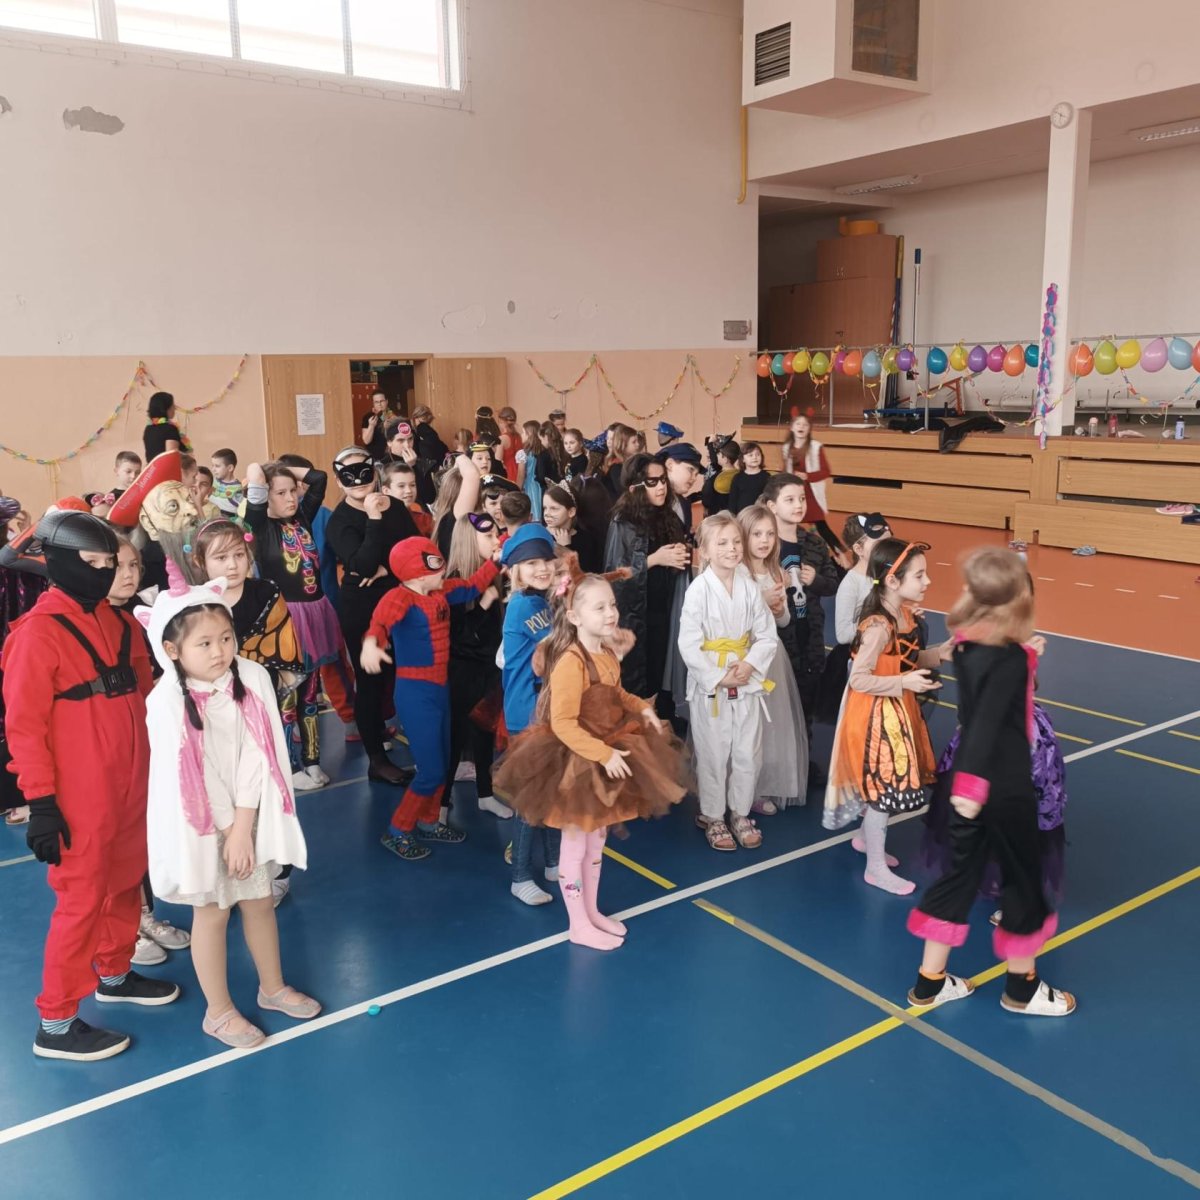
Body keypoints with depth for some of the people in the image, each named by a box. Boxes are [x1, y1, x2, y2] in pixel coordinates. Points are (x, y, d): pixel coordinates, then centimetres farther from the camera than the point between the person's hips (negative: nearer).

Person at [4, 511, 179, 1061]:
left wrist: (152, 770, 17)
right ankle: (55, 1025, 14)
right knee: (82, 899, 0)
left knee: (125, 884, 18)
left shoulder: (118, 621, 8)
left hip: (129, 786, 7)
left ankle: (114, 975, 40)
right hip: (79, 797, -7)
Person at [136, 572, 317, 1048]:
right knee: (211, 913, 10)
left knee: (259, 901, 17)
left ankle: (273, 987, 39)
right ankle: (218, 1012, 29)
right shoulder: (167, 702, -21)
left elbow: (256, 757, -12)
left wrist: (243, 827, -14)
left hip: (249, 816, 3)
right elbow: (185, 778, -16)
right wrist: (225, 830, -12)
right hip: (200, 824, -3)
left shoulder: (254, 678, -13)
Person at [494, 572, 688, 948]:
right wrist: (603, 754, -29)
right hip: (577, 764, -9)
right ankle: (579, 925, 22)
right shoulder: (570, 662, -26)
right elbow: (562, 724, -28)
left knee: (596, 841, 21)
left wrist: (642, 708, 4)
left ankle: (591, 911, 37)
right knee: (575, 846, 7)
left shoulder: (609, 656, 1)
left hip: (609, 756, 9)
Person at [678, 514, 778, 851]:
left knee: (748, 754, 10)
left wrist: (750, 665, -13)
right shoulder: (698, 589, -13)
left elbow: (768, 636, 3)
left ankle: (740, 813, 29)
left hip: (747, 684, 4)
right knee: (713, 756, 7)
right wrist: (719, 677, -16)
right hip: (709, 687, -4)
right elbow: (688, 645, -15)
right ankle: (712, 817, 25)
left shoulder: (749, 587, -1)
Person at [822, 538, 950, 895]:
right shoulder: (879, 626, -27)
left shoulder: (904, 614, 2)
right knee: (884, 788, 1)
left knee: (881, 783, 22)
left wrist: (940, 652, -1)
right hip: (876, 715, -9)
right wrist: (904, 682, -29)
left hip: (897, 712, 9)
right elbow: (859, 679, -26)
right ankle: (876, 868, 16)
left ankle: (866, 838, 44)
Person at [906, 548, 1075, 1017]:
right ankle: (1022, 987, 32)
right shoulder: (1011, 658, -22)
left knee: (960, 872, 16)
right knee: (1022, 877, 13)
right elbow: (987, 722, -29)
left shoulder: (966, 645, -1)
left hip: (971, 781, 7)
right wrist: (971, 788, -31)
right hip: (1005, 786, -7)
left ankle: (930, 982, 24)